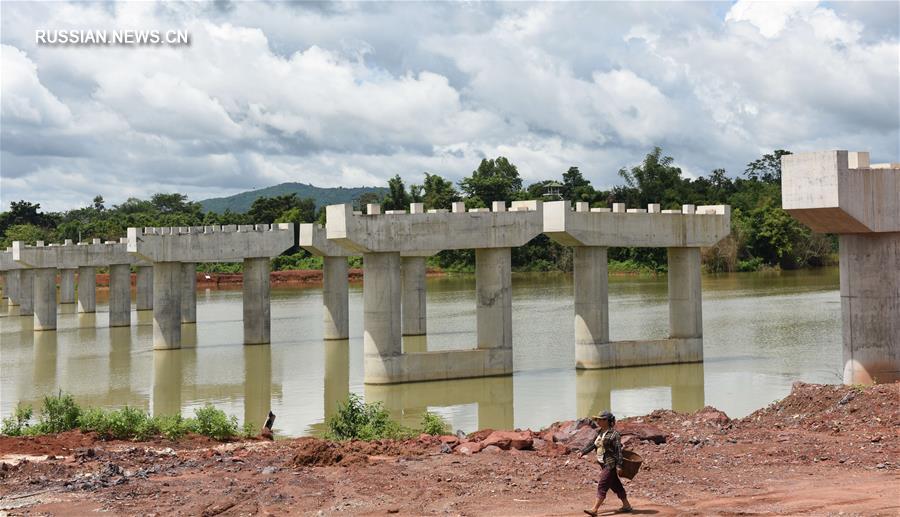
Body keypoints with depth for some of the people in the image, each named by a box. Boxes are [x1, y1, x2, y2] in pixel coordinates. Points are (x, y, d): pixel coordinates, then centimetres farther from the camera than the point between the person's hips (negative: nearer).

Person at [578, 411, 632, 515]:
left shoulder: (613, 433, -14)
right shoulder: (600, 433, 12)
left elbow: (618, 450, -17)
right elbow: (592, 444, 15)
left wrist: (618, 465, -20)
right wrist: (582, 452, 2)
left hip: (611, 464, -9)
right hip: (604, 464, 9)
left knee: (602, 486, -11)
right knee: (616, 486, 16)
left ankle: (595, 509, -12)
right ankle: (626, 505, 27)